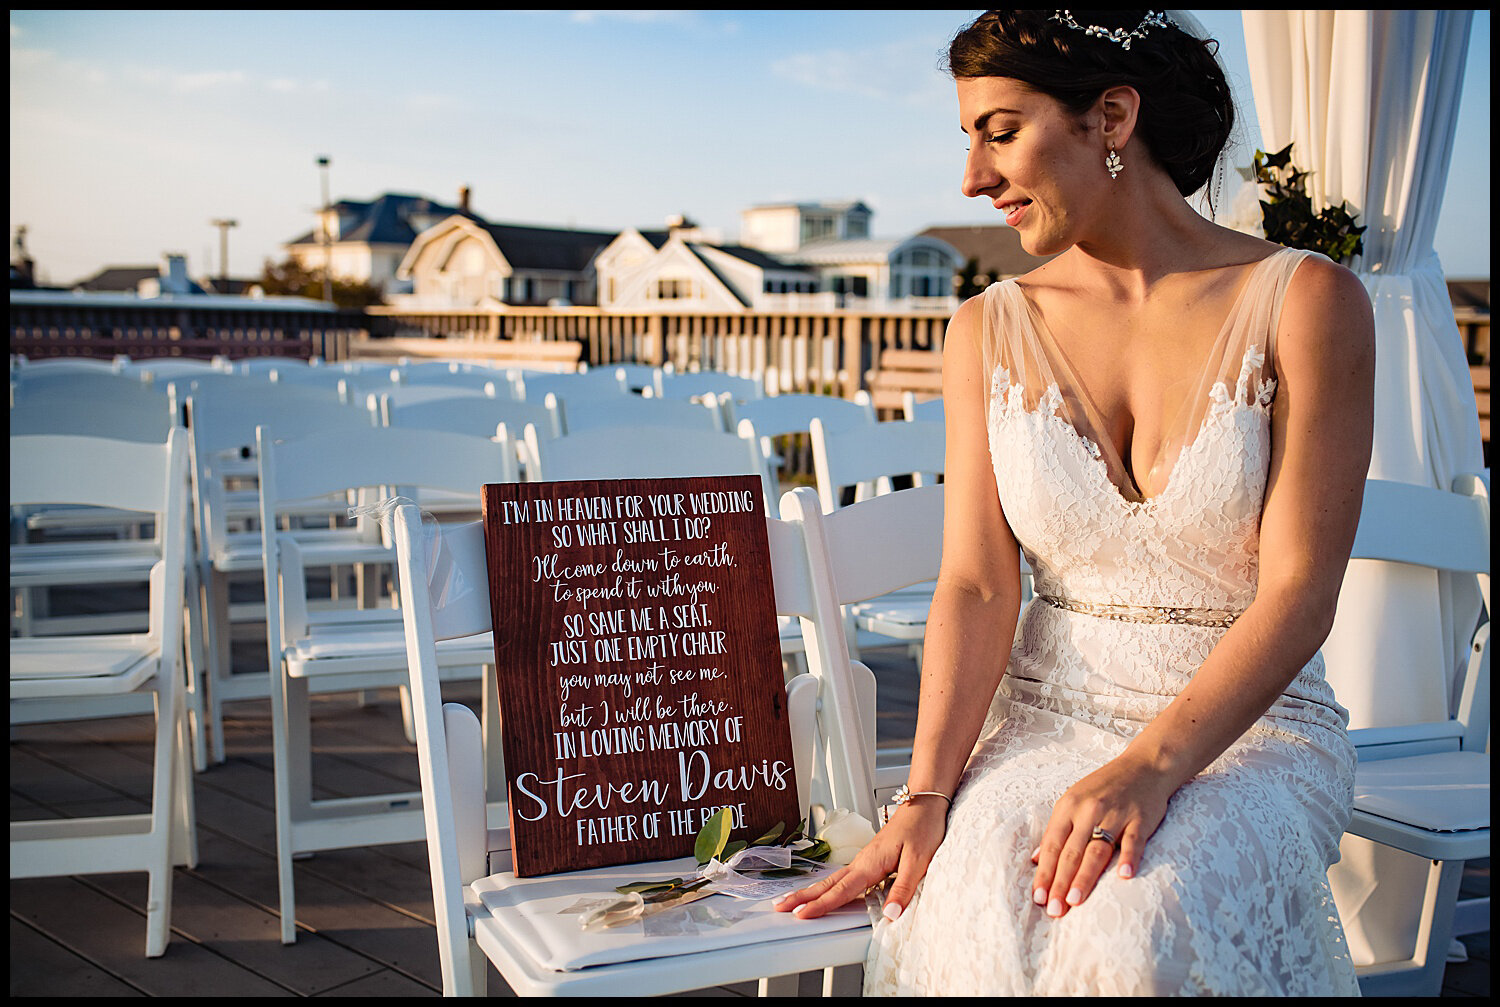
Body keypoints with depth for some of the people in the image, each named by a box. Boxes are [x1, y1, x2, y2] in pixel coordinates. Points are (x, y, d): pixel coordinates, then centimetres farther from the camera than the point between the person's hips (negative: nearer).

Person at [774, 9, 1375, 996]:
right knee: (975, 931, -30)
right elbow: (977, 586, -3)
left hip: (1250, 727, -1)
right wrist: (925, 795, -17)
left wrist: (1148, 767, -25)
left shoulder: (1306, 302, -5)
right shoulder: (989, 331, 5)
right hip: (1046, 721, 2)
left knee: (1137, 935, -33)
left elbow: (1297, 593, -11)